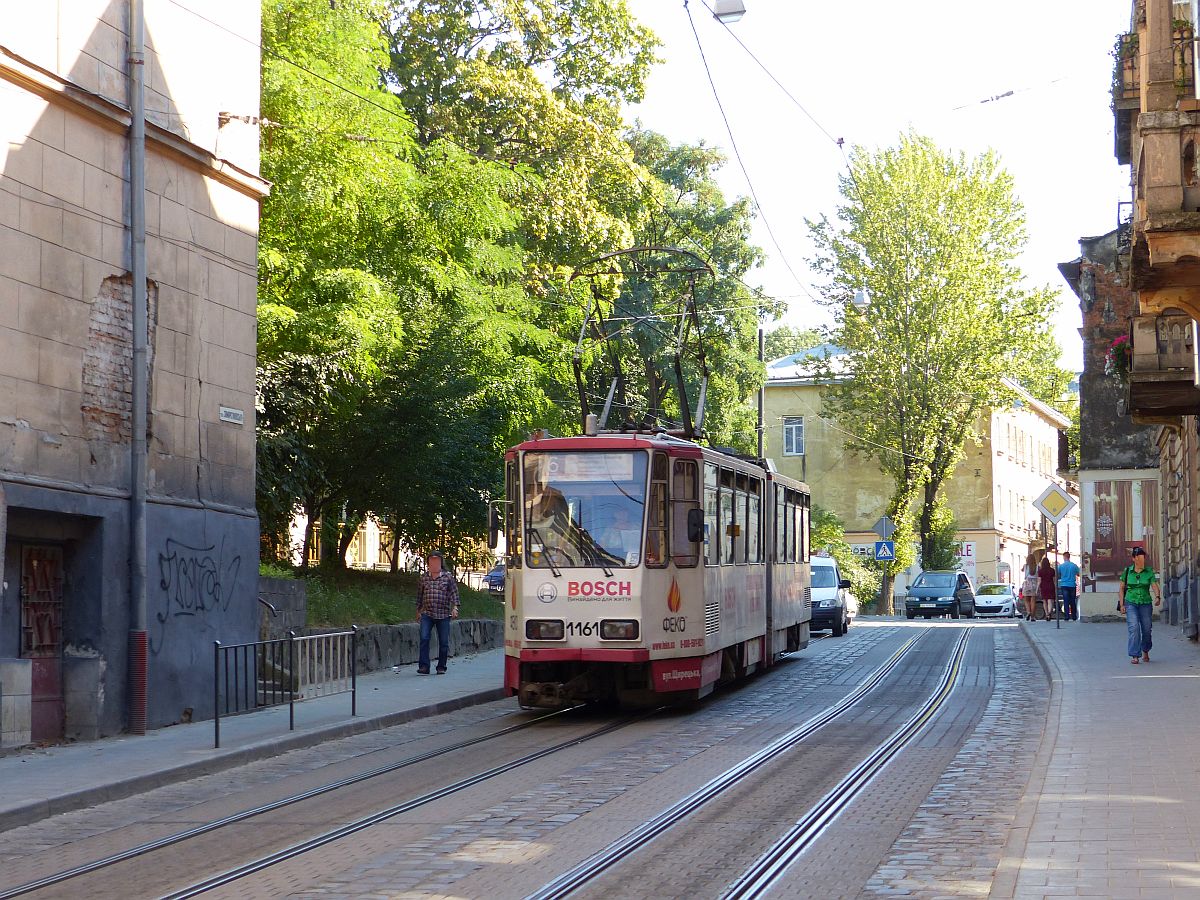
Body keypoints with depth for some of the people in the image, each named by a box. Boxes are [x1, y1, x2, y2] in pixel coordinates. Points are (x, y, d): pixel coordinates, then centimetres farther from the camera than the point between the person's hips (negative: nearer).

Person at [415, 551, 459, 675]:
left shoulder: (448, 577, 3)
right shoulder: (424, 578, 9)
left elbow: (454, 592, 1)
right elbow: (420, 595, 18)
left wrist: (455, 607, -12)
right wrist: (418, 610, 19)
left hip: (443, 614, -1)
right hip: (427, 614, 1)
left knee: (443, 642, 3)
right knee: (424, 638, -12)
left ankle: (441, 667, 14)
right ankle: (424, 666, -12)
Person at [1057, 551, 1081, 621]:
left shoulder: (1061, 566, -4)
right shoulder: (1074, 565, -2)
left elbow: (1058, 576, 3)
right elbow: (1078, 574, 8)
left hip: (1064, 585, -1)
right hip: (1072, 585, 1)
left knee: (1066, 602, 0)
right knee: (1073, 602, 9)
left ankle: (1067, 617, -6)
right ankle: (1074, 617, 11)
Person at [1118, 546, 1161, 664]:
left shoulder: (1149, 572, 1)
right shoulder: (1127, 571, 1)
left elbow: (1155, 586, -8)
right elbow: (1121, 588, 7)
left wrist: (1157, 597, -28)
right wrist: (1121, 604, 1)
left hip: (1145, 603, 1)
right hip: (1131, 603, -1)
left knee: (1146, 629, 7)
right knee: (1134, 628, -16)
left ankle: (1145, 651, 34)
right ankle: (1134, 656, -15)